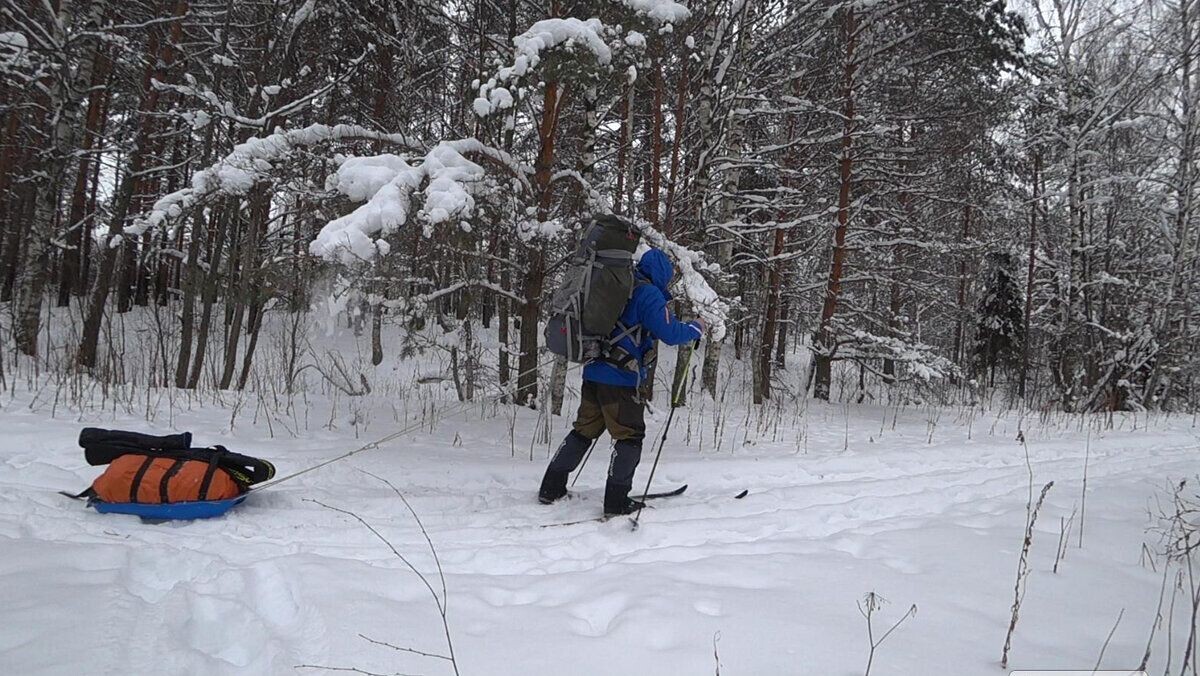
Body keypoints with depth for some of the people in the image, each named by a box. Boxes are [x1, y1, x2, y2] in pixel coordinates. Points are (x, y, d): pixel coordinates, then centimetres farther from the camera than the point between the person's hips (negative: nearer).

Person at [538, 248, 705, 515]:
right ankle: (617, 500, 5)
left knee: (584, 430, 17)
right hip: (621, 378, -8)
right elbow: (669, 333, -15)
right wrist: (696, 328, 3)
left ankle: (551, 488, 21)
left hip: (594, 373, 8)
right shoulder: (648, 293, -9)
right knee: (630, 435, 3)